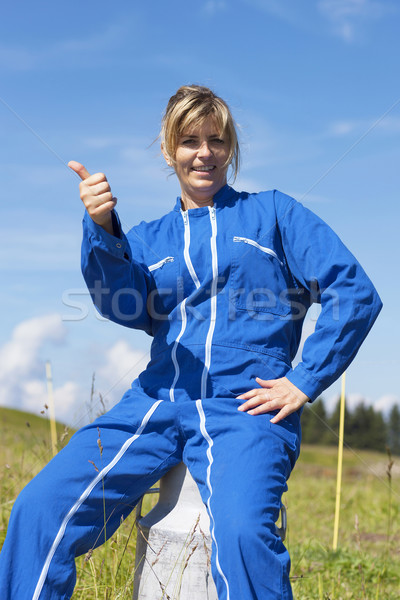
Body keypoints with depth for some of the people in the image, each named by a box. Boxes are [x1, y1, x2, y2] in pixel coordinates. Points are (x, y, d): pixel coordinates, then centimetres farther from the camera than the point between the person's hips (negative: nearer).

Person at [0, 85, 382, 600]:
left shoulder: (271, 213, 13)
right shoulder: (148, 239, 20)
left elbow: (356, 294, 6)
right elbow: (124, 306, -2)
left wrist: (304, 381, -2)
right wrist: (101, 228, -20)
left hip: (243, 407, -3)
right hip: (156, 401, 3)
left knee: (242, 532, -33)